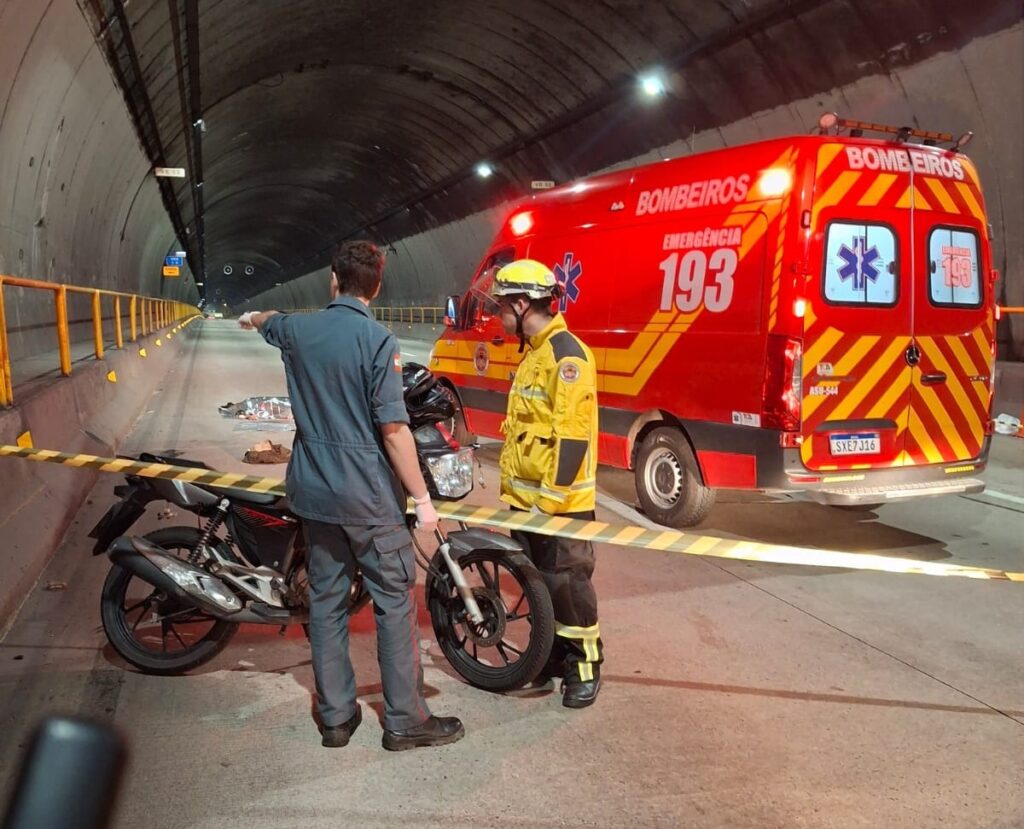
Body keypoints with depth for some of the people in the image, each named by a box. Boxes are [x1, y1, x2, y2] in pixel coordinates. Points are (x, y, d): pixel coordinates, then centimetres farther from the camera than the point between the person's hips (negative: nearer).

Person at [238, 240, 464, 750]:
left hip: (313, 491, 6)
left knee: (326, 601, 13)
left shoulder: (299, 329, 3)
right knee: (394, 603, 4)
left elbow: (270, 322, 29)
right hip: (369, 496, -6)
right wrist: (422, 498, -11)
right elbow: (393, 429, -18)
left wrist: (252, 317, 53)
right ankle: (406, 721, 13)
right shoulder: (377, 340, -15)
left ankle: (335, 717, 23)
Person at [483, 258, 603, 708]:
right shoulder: (534, 353, 15)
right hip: (526, 497, 10)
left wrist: (553, 495, -22)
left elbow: (573, 434, -22)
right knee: (537, 581, 17)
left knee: (567, 583, 1)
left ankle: (586, 665, 16)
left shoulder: (566, 354, -17)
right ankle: (553, 655, 31)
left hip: (559, 502, -10)